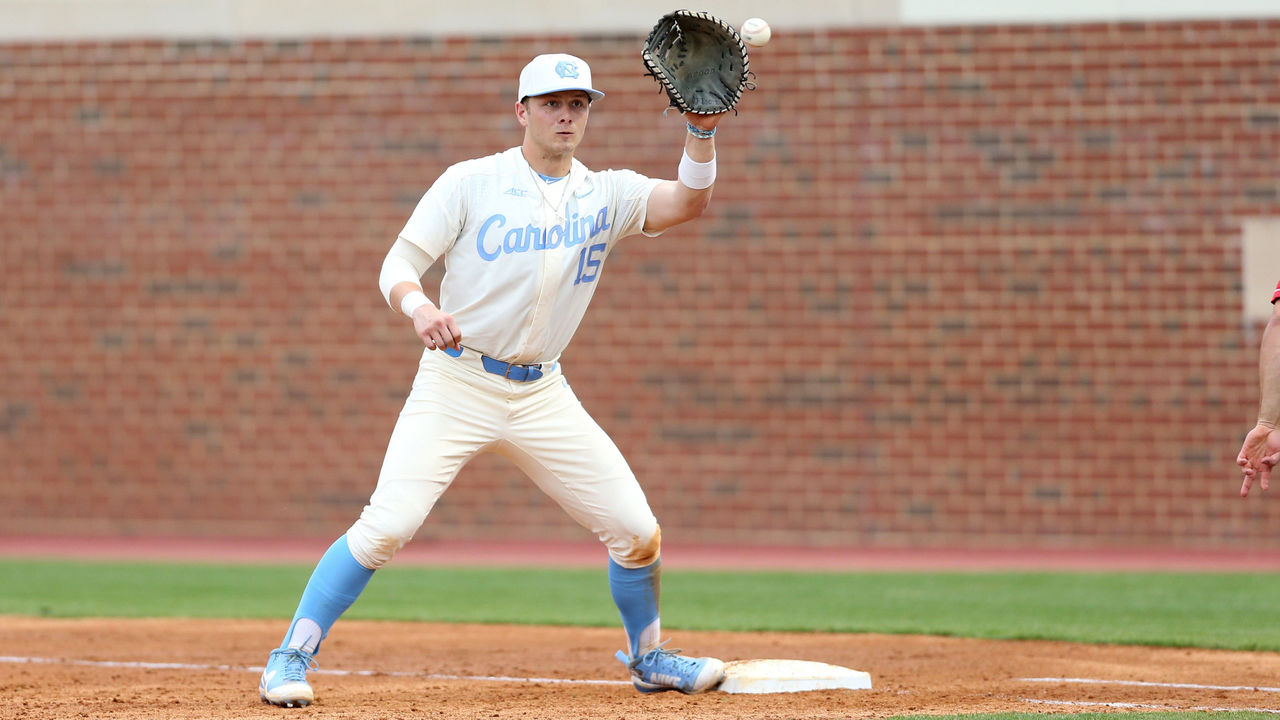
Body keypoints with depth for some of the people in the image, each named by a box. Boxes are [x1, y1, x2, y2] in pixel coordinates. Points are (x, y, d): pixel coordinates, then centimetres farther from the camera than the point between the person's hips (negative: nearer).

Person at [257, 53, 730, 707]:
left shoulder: (605, 194, 5)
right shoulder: (471, 182, -3)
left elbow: (687, 203, -9)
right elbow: (399, 261, -7)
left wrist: (701, 130, -25)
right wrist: (419, 307, -29)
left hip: (542, 393, 4)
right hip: (455, 383, -4)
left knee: (637, 531, 0)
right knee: (387, 524, -20)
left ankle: (648, 658, 25)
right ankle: (290, 658, -10)